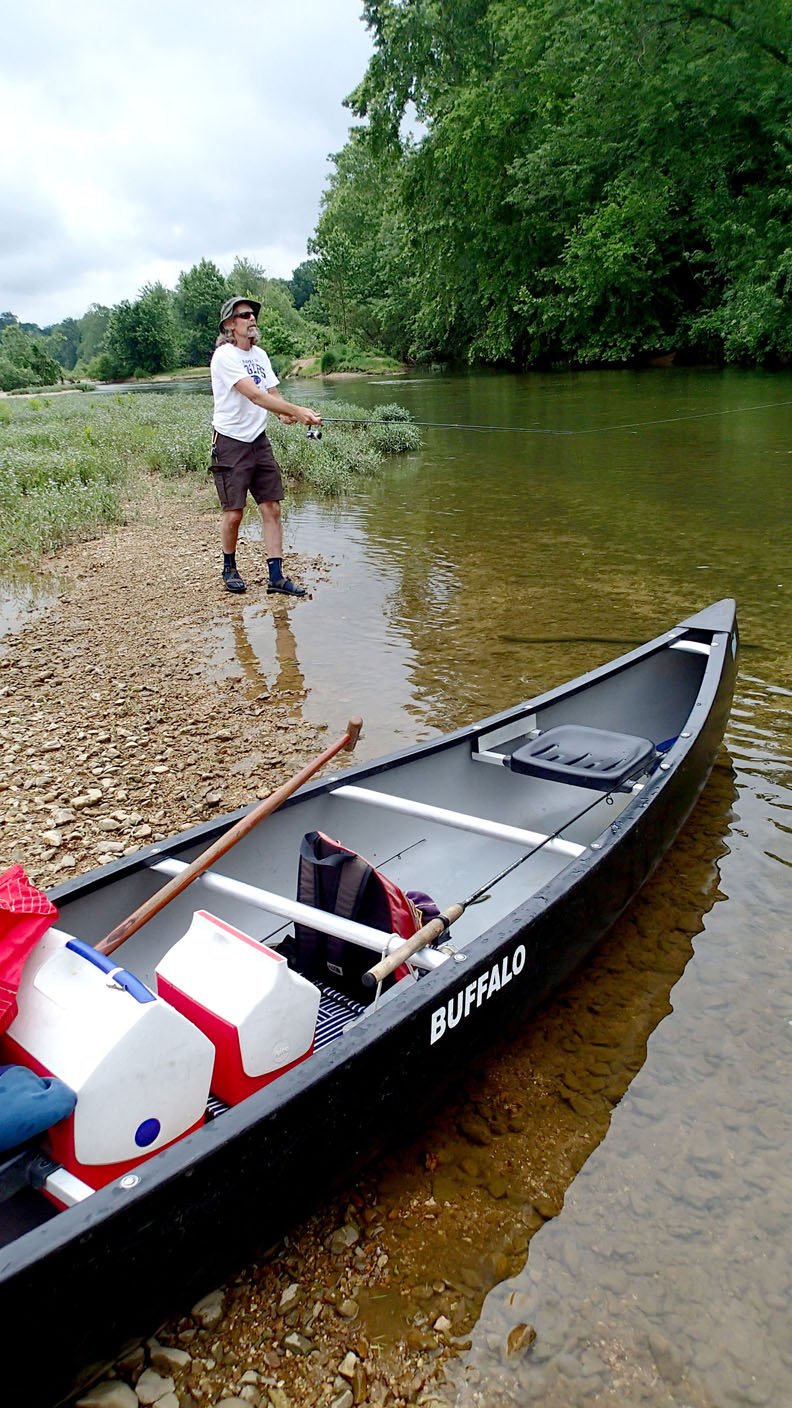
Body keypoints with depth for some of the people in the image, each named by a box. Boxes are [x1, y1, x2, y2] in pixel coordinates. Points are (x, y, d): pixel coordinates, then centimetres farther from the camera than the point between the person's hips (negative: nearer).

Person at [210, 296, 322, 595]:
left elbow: (272, 394, 8)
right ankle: (229, 568, 20)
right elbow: (254, 395, -24)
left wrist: (284, 413, -16)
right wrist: (297, 411, -29)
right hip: (230, 443, -6)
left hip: (258, 440, 7)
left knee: (271, 507, 0)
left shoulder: (259, 355, 12)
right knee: (234, 512, -2)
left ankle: (276, 576, 3)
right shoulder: (225, 356, -13)